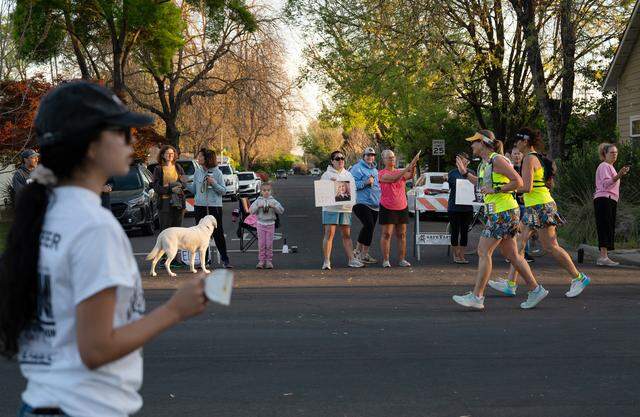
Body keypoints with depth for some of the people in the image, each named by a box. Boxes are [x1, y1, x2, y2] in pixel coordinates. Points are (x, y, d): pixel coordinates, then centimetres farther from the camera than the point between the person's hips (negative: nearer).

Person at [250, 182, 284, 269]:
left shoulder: (273, 201, 3)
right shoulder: (258, 201, 3)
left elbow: (281, 211, -2)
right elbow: (251, 210, -4)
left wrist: (274, 207, -17)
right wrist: (258, 207, -18)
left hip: (270, 224, 0)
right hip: (261, 224, 0)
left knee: (269, 244, 1)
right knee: (261, 243, 2)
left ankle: (269, 261, 7)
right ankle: (261, 260, 7)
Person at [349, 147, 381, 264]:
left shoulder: (375, 170, 23)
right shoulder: (357, 168, -4)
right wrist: (365, 182, -22)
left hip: (374, 204, 9)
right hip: (361, 202, -9)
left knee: (368, 228, 9)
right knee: (369, 226, -17)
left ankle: (358, 251, 20)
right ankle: (364, 254, -11)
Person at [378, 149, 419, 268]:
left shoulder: (400, 172, 9)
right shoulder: (382, 174, -6)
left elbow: (411, 176, -10)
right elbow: (394, 179, -23)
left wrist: (413, 166, -30)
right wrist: (407, 168, -30)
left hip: (402, 207, 5)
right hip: (387, 208, -5)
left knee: (402, 234, 6)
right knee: (386, 234, -5)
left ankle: (402, 259, 10)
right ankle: (385, 260, -2)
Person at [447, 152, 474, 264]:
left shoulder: (471, 173, 8)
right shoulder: (452, 173, 3)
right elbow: (448, 188, 7)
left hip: (467, 207, 2)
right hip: (454, 207, -2)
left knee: (464, 231, 5)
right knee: (455, 231, 1)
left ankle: (462, 255, 12)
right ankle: (455, 255, 11)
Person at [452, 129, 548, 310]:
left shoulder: (497, 160, -13)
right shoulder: (485, 163, 15)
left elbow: (518, 182, -16)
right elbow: (483, 184, 32)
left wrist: (495, 190, -17)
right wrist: (465, 173, 24)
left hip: (504, 213, -10)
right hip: (498, 213, 10)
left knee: (483, 251, -9)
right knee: (512, 255, 11)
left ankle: (477, 297, -7)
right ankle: (536, 290, 16)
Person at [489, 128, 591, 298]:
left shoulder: (529, 159, -14)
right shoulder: (537, 157, 15)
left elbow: (526, 187, -22)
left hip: (540, 206, -10)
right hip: (534, 207, 10)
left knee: (550, 246, -4)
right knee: (520, 241, 7)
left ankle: (578, 278, 5)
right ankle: (510, 284, 6)